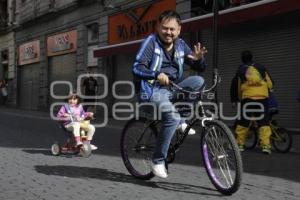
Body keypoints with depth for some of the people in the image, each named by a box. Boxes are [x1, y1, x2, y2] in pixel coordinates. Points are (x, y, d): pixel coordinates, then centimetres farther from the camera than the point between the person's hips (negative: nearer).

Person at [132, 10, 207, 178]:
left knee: (198, 81, -19)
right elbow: (137, 68, -16)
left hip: (173, 89, 5)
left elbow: (200, 68, 9)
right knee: (172, 116, -30)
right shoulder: (151, 41, -7)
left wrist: (199, 59, -15)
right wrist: (157, 74, -34)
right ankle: (158, 161, -17)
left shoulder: (180, 45, 7)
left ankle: (181, 120, -4)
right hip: (154, 89, -5)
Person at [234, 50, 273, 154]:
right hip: (262, 98, 0)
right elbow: (270, 84, 14)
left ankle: (239, 144, 14)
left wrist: (240, 98, 34)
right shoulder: (261, 67, 14)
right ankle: (265, 145, -9)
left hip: (247, 98, 0)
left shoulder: (240, 70, 15)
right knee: (263, 122, 1)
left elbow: (239, 88, 19)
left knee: (243, 122, 10)